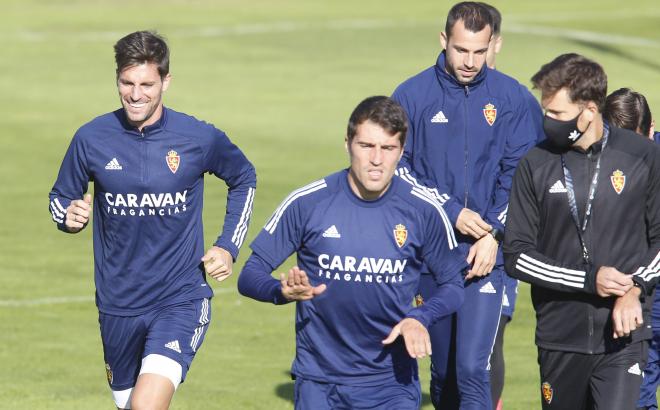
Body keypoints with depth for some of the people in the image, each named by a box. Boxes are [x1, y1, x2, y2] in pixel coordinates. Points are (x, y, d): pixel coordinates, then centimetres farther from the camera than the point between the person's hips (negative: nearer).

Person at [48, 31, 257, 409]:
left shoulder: (200, 138, -7)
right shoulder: (92, 138, -5)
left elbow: (244, 179, 12)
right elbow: (61, 197, 9)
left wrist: (229, 247, 3)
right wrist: (70, 217, -14)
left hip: (181, 300, -3)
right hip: (118, 306, 3)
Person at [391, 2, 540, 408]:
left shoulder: (511, 97, 2)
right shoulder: (412, 95, 1)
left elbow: (519, 173, 2)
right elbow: (398, 166, 1)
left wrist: (494, 234, -9)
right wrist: (451, 212, -9)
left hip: (487, 252, -1)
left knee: (472, 368, -13)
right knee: (442, 370, 10)